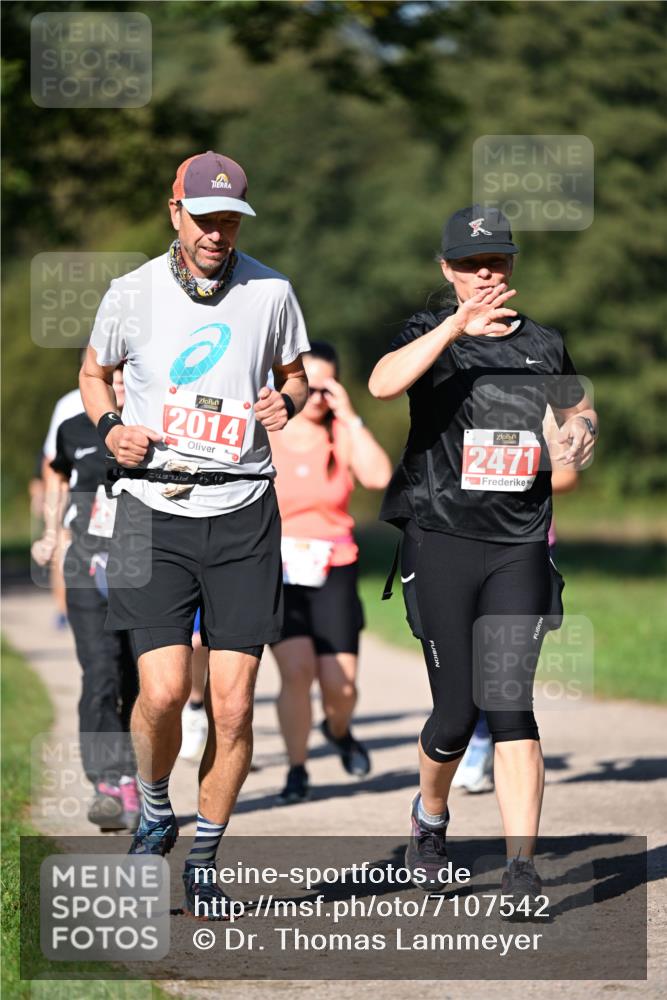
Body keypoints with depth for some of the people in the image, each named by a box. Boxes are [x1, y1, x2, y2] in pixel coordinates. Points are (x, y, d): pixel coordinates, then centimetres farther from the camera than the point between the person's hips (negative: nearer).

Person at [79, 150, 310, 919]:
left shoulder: (271, 292, 3)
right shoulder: (133, 293, 1)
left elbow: (295, 373, 18)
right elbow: (93, 372, 18)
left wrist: (285, 402, -5)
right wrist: (110, 428, -3)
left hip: (243, 515, 1)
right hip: (155, 510, -1)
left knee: (232, 706, -2)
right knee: (163, 690, -15)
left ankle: (203, 859, 16)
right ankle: (155, 814, 15)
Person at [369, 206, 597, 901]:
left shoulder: (544, 346, 10)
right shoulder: (430, 335, 0)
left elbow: (579, 408, 30)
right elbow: (383, 384, -24)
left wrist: (581, 430, 5)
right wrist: (456, 326, -36)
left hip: (520, 548, 2)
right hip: (440, 539, -2)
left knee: (509, 703, -9)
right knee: (456, 710, 0)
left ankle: (521, 868, -9)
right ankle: (430, 814, 31)